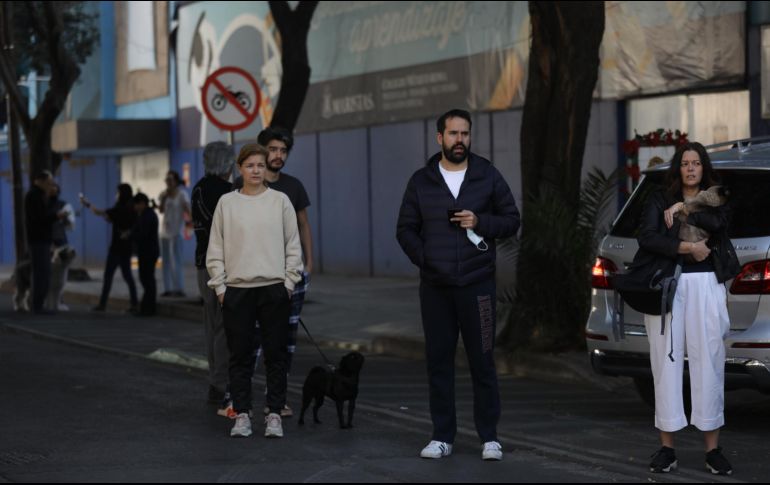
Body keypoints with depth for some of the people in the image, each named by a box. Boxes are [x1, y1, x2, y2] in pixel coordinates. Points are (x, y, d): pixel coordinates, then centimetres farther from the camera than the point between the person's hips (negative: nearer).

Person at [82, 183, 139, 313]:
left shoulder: (120, 209, -15)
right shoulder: (131, 210, 6)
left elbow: (98, 213, -16)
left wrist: (87, 204, -2)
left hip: (117, 248, -7)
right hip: (127, 247, 7)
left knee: (108, 275, -1)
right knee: (127, 275, 11)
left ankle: (102, 304, 0)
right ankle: (134, 305, 6)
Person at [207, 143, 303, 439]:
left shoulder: (280, 201, 4)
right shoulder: (226, 203, 5)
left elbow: (293, 247, 5)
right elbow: (215, 250, 6)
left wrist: (289, 283, -1)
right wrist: (220, 287, 0)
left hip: (274, 289, 0)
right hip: (237, 290, 0)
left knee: (275, 355, 2)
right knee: (240, 356, 3)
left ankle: (274, 415, 8)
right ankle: (242, 415, 10)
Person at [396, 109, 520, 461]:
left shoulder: (487, 176, 3)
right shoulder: (421, 181, 7)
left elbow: (511, 220, 5)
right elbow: (406, 229, 9)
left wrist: (480, 222, -13)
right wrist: (423, 259, -7)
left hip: (476, 285, -2)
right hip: (434, 287, 2)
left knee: (482, 361, -1)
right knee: (438, 362, 5)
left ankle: (489, 437, 5)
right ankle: (442, 437, 11)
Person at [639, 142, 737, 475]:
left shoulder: (715, 200, 14)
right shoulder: (660, 200, 10)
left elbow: (718, 222, -9)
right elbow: (646, 237, -6)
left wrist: (683, 209, -6)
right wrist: (688, 247, -11)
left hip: (705, 284, 0)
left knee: (708, 361, -3)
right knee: (667, 361, -2)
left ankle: (713, 449, 2)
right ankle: (667, 448, 3)